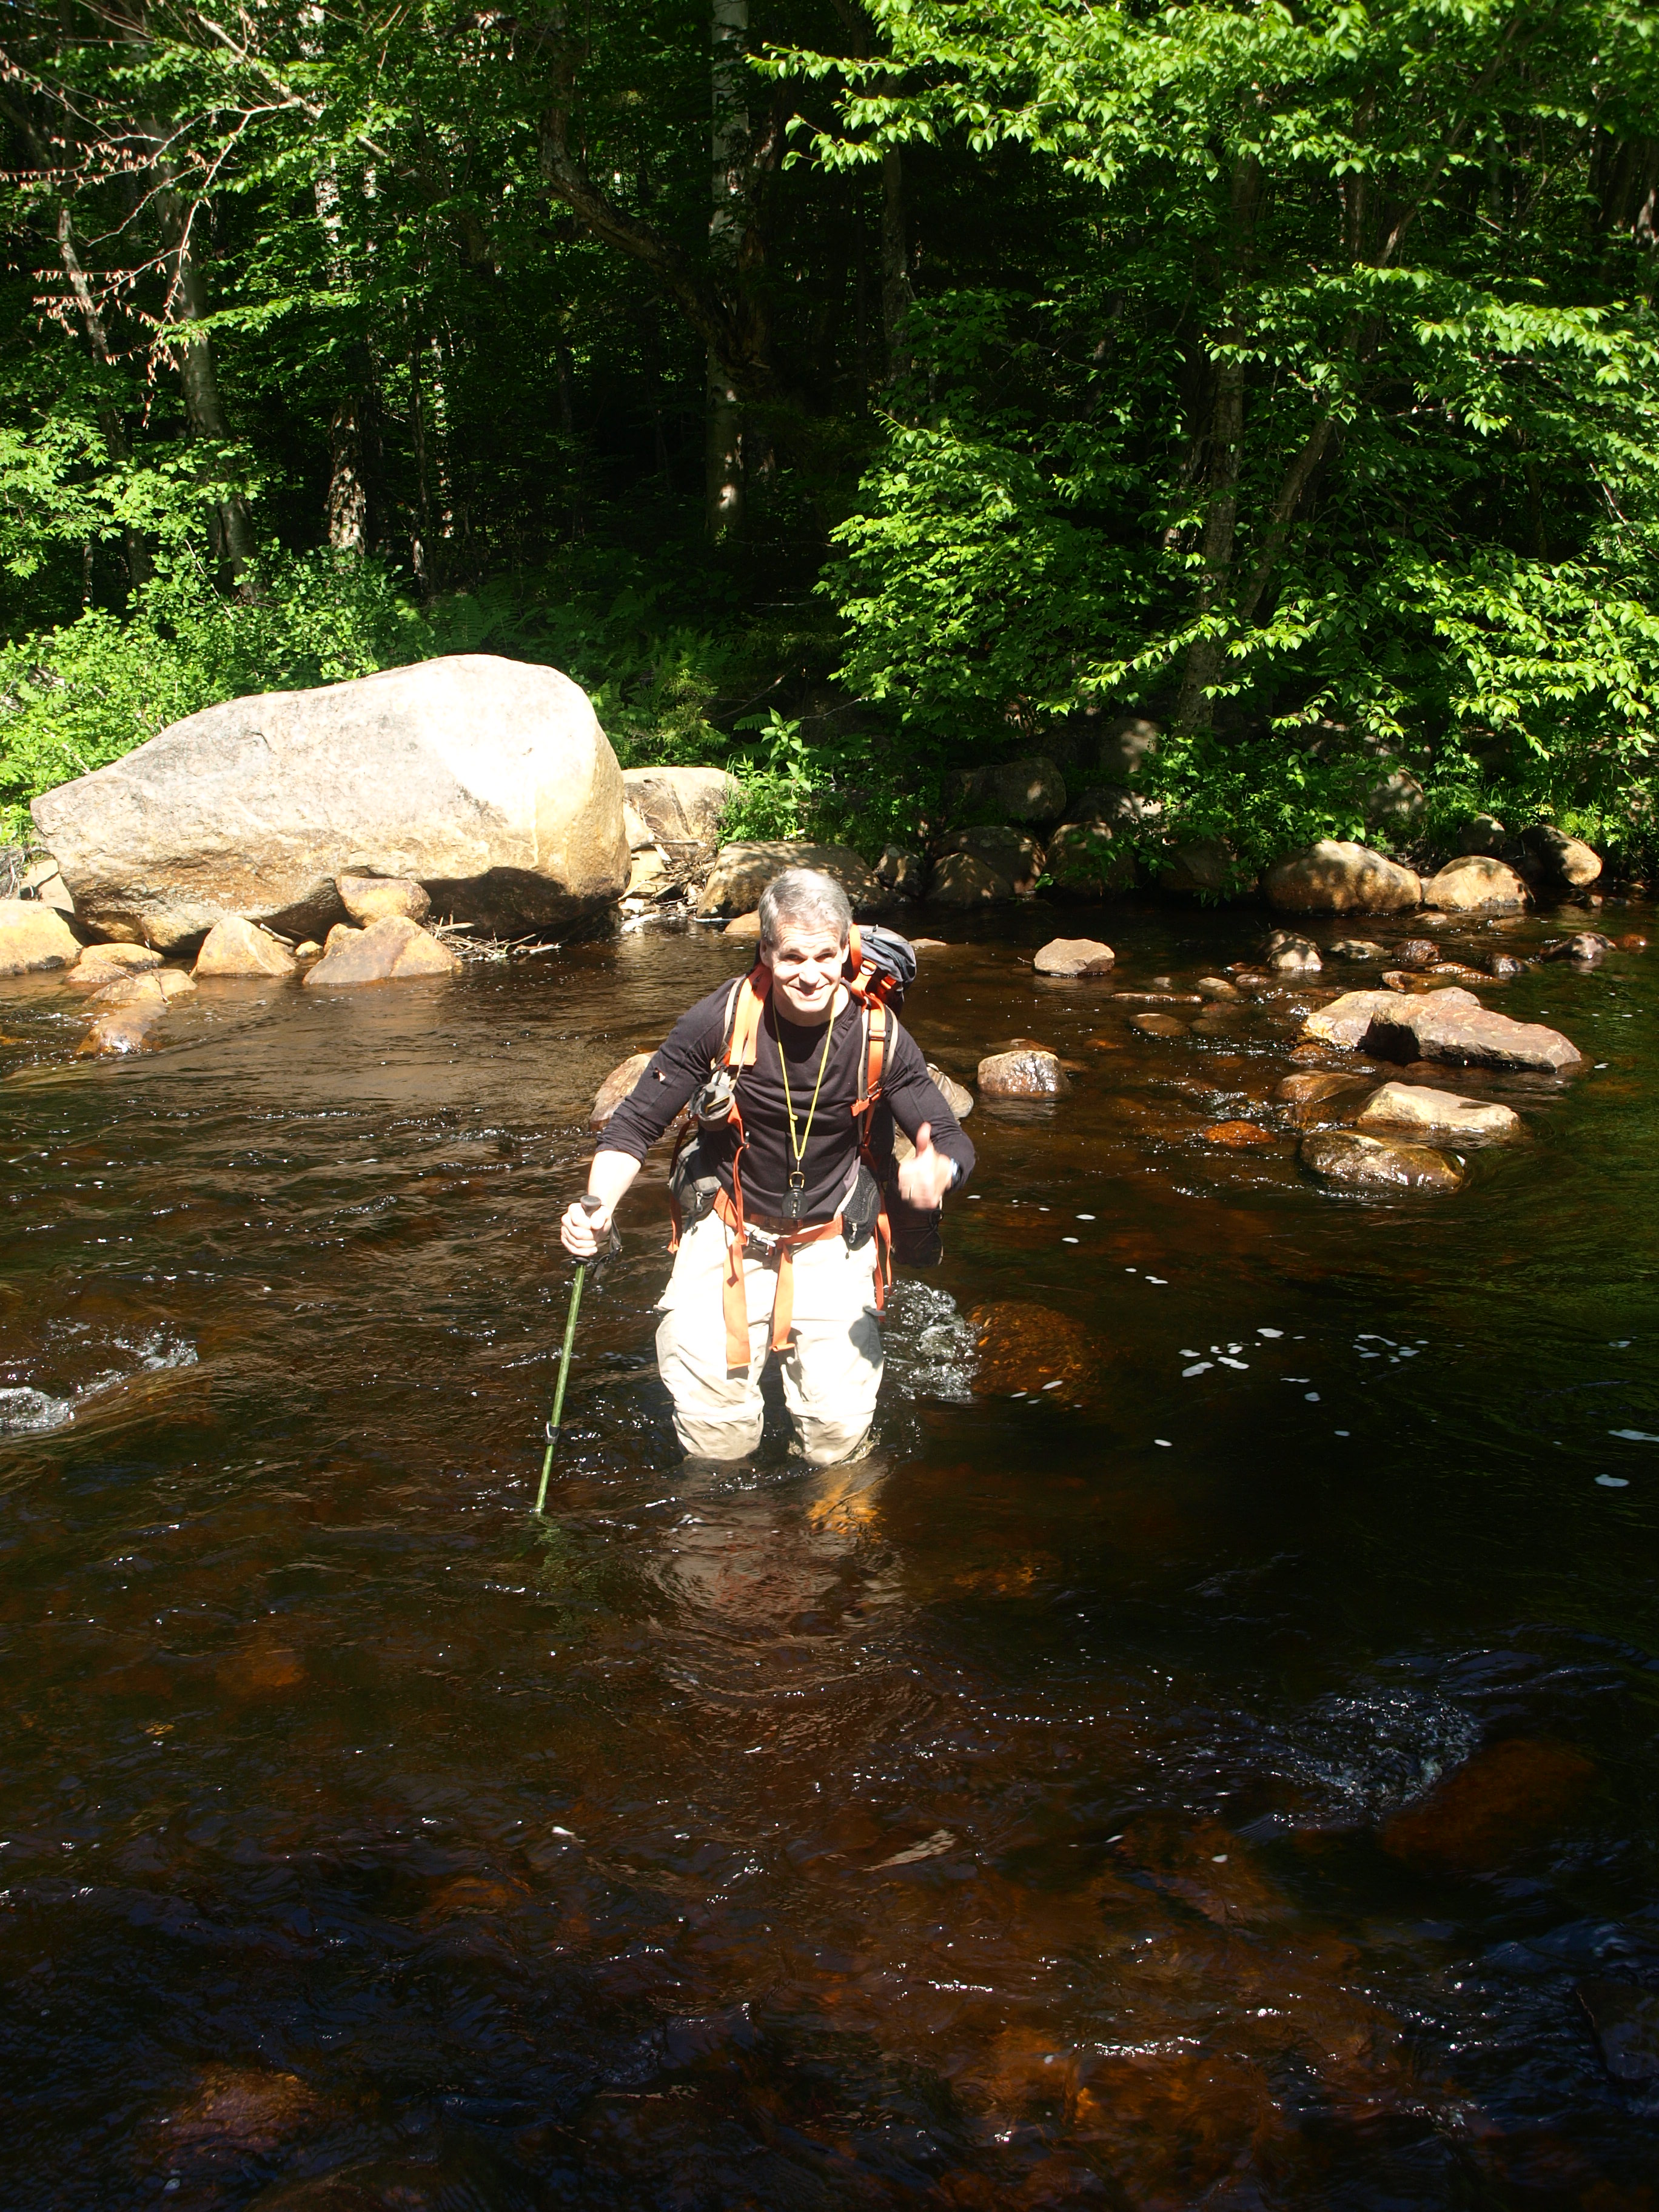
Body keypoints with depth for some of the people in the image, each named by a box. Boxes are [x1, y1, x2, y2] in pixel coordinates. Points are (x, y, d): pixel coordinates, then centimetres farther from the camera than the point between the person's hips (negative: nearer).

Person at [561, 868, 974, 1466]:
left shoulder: (876, 1035, -14)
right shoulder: (721, 1020, -18)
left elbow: (953, 1142, -10)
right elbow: (635, 1125, -10)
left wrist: (937, 1171, -36)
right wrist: (598, 1209, -28)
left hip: (831, 1243, 1)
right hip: (727, 1236, -1)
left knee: (839, 1434, -9)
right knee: (715, 1436, -9)